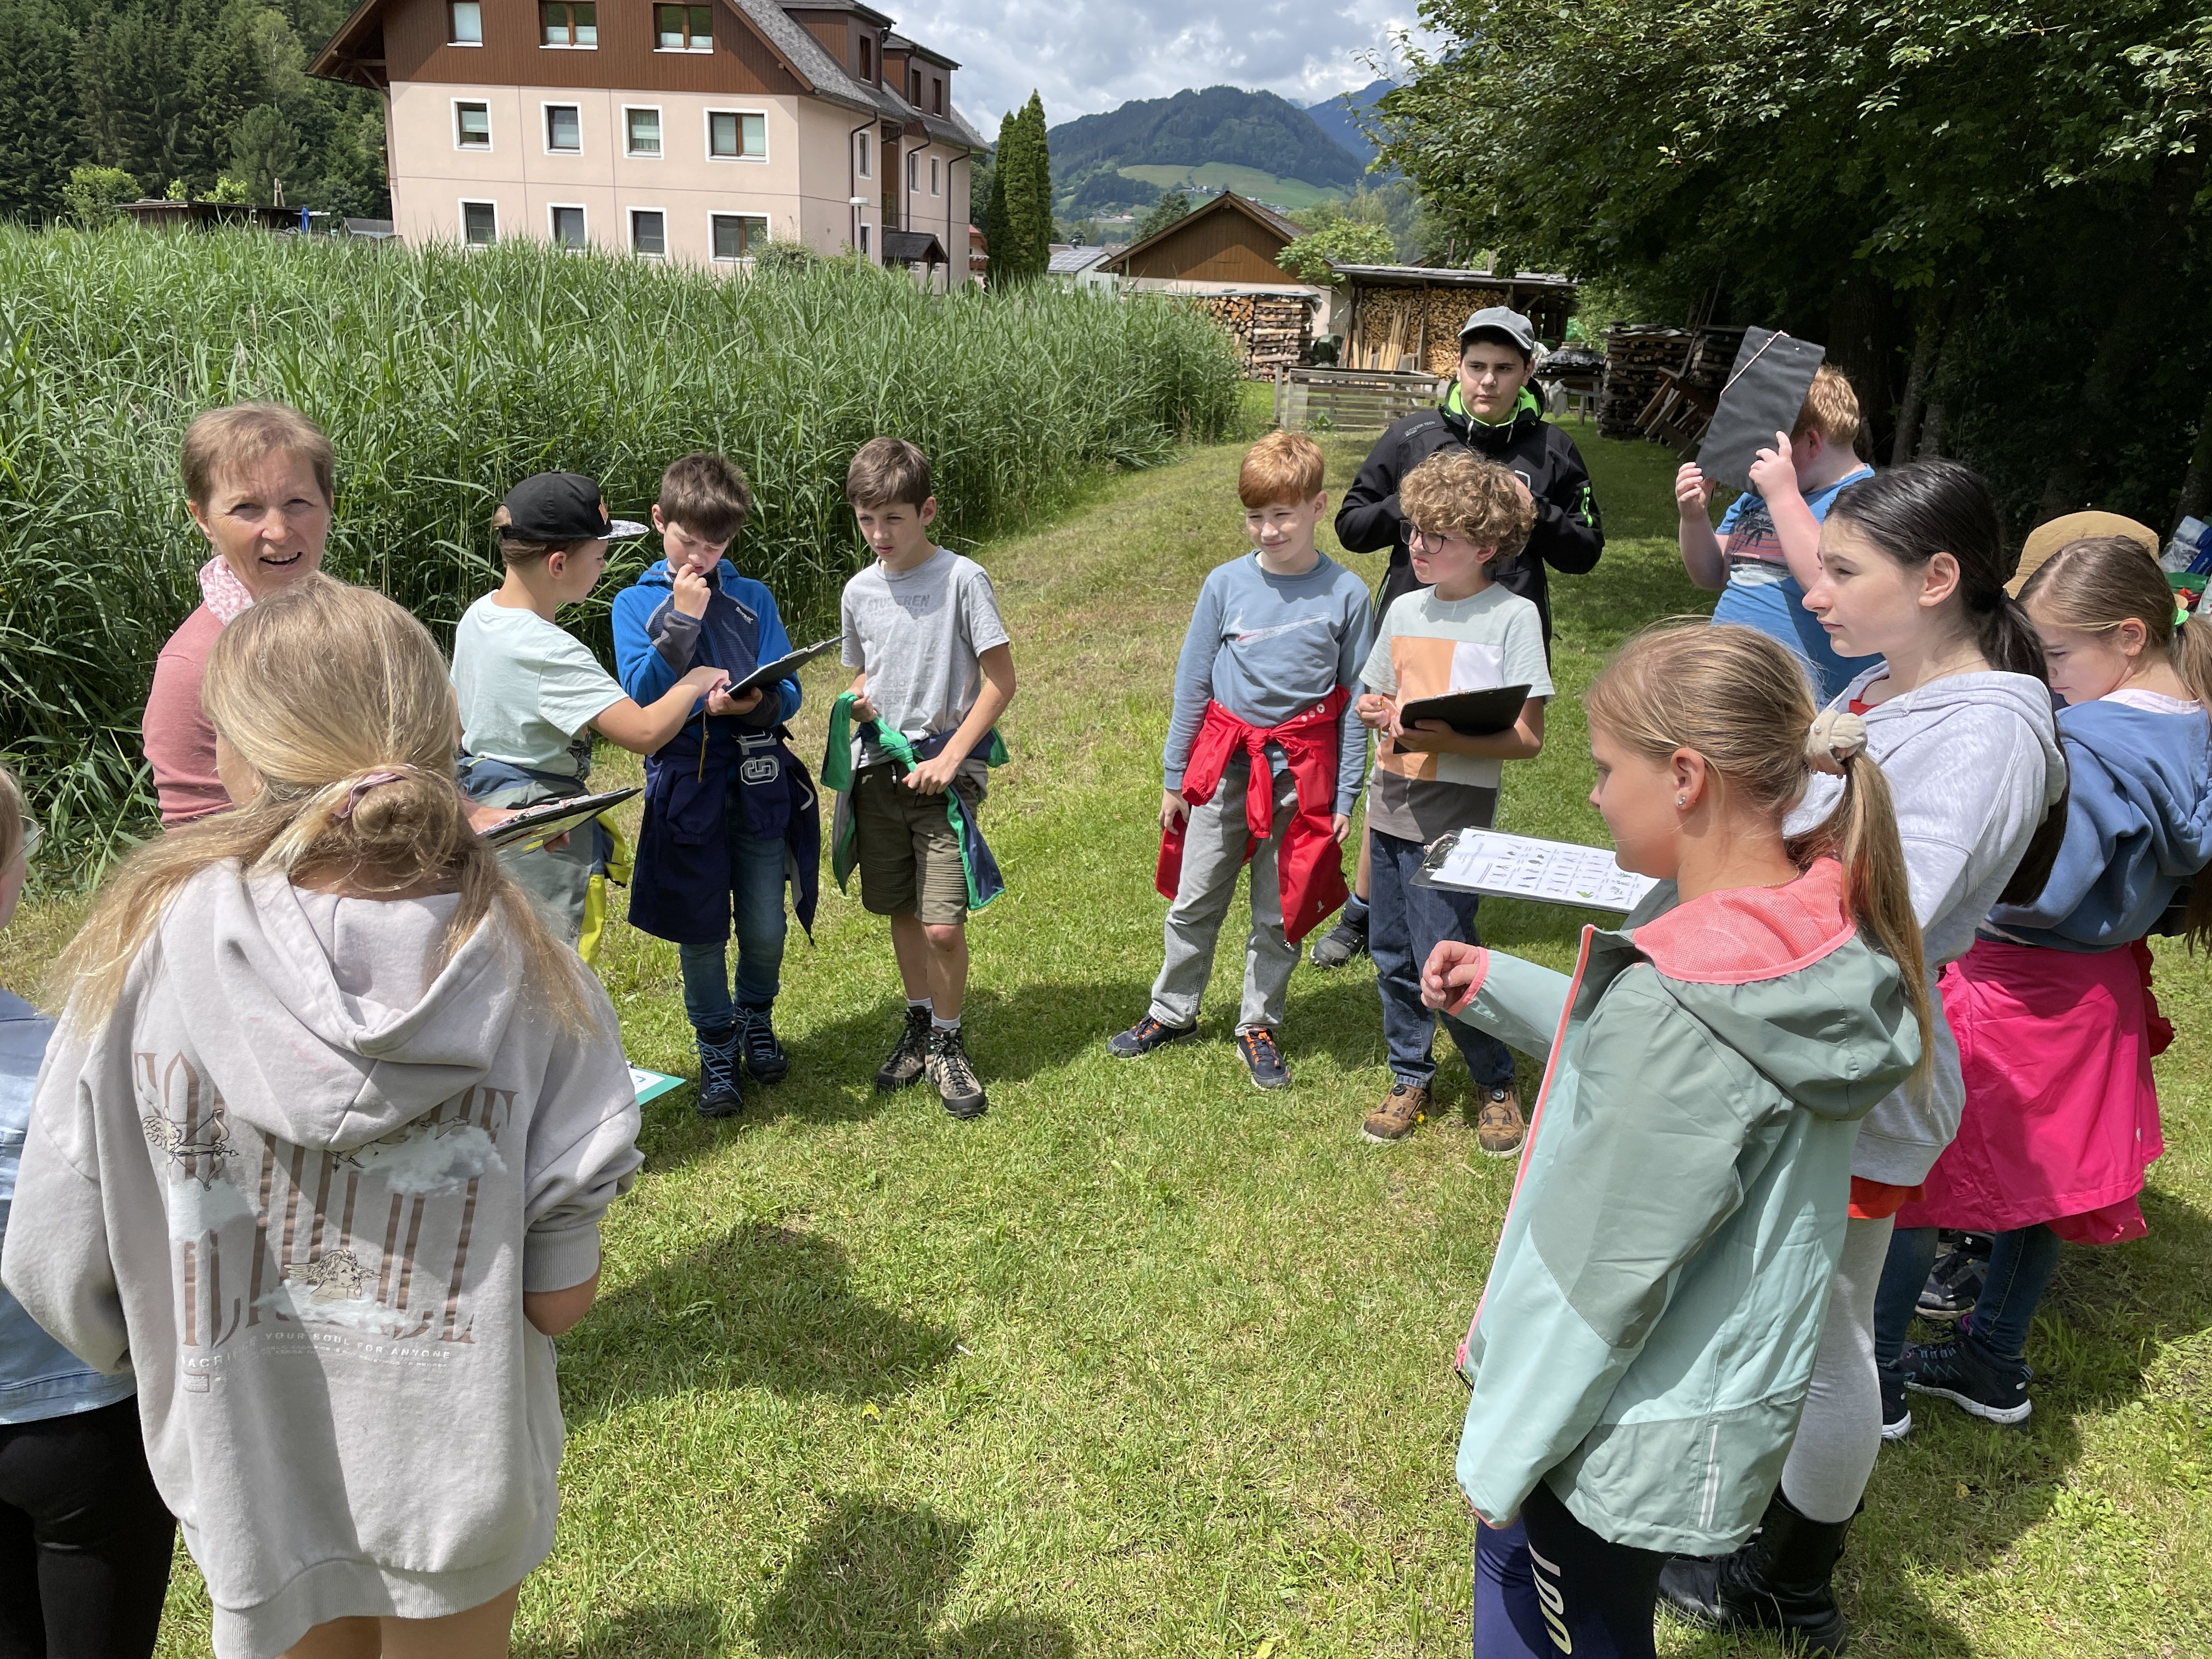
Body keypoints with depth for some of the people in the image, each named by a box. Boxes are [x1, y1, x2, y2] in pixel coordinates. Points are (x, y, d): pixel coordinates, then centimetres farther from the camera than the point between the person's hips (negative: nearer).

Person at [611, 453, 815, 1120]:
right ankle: (716, 1046, 26)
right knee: (701, 931, 6)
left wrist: (756, 703, -22)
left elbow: (789, 693, 1)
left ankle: (756, 1017, 36)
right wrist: (683, 617, -19)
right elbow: (641, 700, -12)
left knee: (765, 927, 8)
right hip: (686, 787, -1)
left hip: (759, 784, 1)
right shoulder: (636, 604, 0)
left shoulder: (754, 599, 5)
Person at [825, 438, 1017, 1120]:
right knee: (900, 911, 14)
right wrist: (856, 704, -3)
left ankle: (947, 1043, 13)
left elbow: (1000, 682, -9)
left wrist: (949, 757, -15)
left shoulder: (961, 579, -9)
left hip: (944, 770, -5)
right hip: (879, 768, 5)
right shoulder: (859, 592, 7)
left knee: (944, 924, -9)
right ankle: (918, 1024, 34)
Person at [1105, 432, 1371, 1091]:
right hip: (1223, 763, 1)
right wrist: (1173, 777, 6)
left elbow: (1354, 703, 0)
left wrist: (1345, 796, -1)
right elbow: (1192, 684, 4)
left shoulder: (1346, 594, -6)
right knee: (1194, 901, 11)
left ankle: (1259, 1025, 28)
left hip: (1300, 773, -1)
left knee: (1279, 912, 10)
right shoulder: (1226, 584, -4)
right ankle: (1173, 1012, 30)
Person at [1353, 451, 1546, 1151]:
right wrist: (1374, 711, -2)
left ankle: (1497, 1085, 16)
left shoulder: (1512, 616, -8)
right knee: (1393, 955, 12)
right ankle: (1411, 1077, 30)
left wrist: (1446, 740, -24)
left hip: (1455, 814, -6)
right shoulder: (1406, 609, 9)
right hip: (1391, 801, 6)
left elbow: (1527, 739, -11)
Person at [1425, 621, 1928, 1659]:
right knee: (1512, 1553, 28)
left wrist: (1501, 1447, -12)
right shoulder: (1821, 918, -8)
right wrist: (1496, 988, 7)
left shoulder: (1674, 1004, -34)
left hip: (1635, 1430, -8)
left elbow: (1601, 1268, -25)